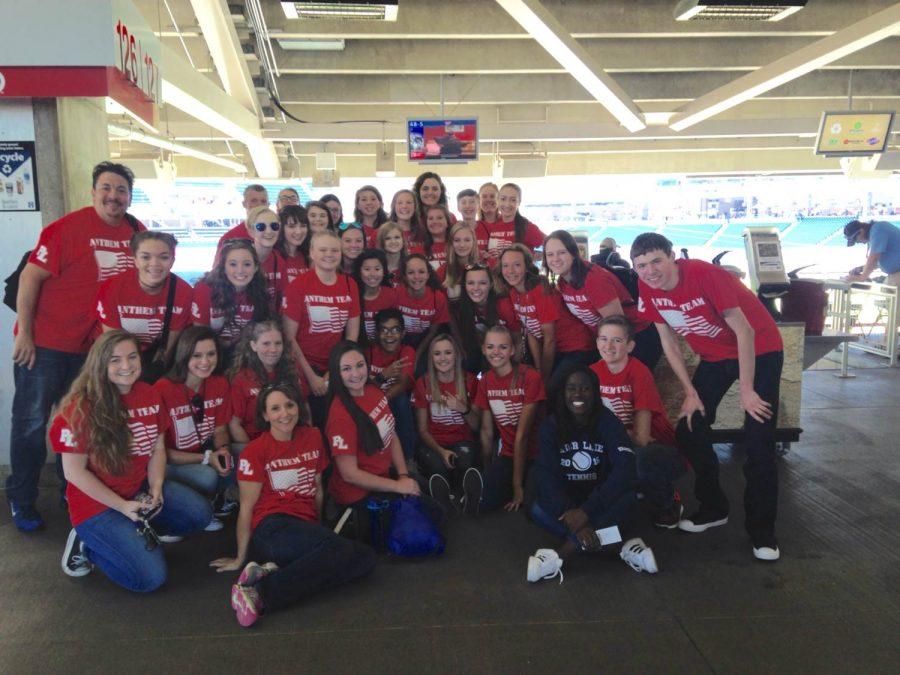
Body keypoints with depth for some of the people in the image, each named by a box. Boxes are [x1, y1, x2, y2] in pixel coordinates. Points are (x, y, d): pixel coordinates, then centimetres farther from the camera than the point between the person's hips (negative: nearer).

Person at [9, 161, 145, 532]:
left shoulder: (137, 232, 0)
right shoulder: (67, 227, -15)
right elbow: (31, 276, -14)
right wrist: (24, 334, -15)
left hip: (96, 345, 5)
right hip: (45, 342, -5)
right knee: (32, 420, 6)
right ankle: (21, 500, 21)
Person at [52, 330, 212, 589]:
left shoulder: (149, 395, 0)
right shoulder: (81, 407, -18)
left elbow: (158, 449, 7)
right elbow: (74, 472, -16)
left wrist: (156, 488, -10)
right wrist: (122, 506, -18)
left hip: (140, 489, 6)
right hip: (97, 503, -6)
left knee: (200, 513, -11)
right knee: (150, 577, -15)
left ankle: (137, 532, 7)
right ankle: (88, 544, 8)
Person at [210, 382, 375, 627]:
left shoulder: (313, 437, 14)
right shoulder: (255, 451, -1)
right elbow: (247, 507, 1)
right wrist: (240, 558, 5)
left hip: (307, 527, 6)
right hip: (271, 529, -6)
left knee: (365, 558, -22)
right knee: (341, 549, -32)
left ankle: (273, 572, -26)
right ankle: (259, 592, -31)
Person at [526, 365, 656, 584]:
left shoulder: (608, 422, -11)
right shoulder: (551, 425, -9)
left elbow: (625, 470, -26)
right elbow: (545, 475, -21)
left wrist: (586, 511, -34)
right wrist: (570, 514, -36)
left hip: (601, 502, 0)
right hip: (565, 501, 1)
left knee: (628, 498, -33)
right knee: (538, 509, -31)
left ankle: (559, 557, -32)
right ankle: (622, 548, -27)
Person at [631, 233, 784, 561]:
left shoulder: (704, 274, -29)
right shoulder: (648, 288, -12)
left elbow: (745, 331, -26)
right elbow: (668, 342, -3)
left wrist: (746, 390, -23)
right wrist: (690, 393, -5)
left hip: (759, 350, -6)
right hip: (714, 355, 6)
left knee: (758, 444, -11)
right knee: (688, 431, 2)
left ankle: (761, 530, 3)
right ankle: (713, 509, 21)